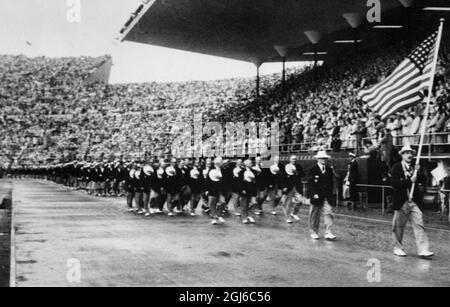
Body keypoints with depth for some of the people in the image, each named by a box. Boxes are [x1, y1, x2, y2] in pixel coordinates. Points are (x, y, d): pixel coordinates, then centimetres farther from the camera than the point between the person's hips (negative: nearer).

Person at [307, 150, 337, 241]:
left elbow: (331, 183, 12)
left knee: (328, 213, -8)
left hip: (326, 197, 3)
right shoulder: (313, 170, -5)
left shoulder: (329, 170, 9)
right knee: (315, 216, 7)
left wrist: (330, 194, 3)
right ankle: (314, 232, 20)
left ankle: (328, 233, -10)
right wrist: (314, 194, -17)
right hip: (316, 196, -3)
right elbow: (310, 183, -9)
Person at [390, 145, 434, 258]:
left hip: (413, 201, 4)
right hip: (401, 202, -4)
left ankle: (423, 250, -10)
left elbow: (422, 181, 6)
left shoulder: (414, 167, 12)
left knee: (419, 224, -7)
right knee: (399, 226, 7)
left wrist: (418, 173, -9)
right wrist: (410, 181, -18)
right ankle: (397, 248, 23)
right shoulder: (396, 168, -4)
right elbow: (395, 183, -15)